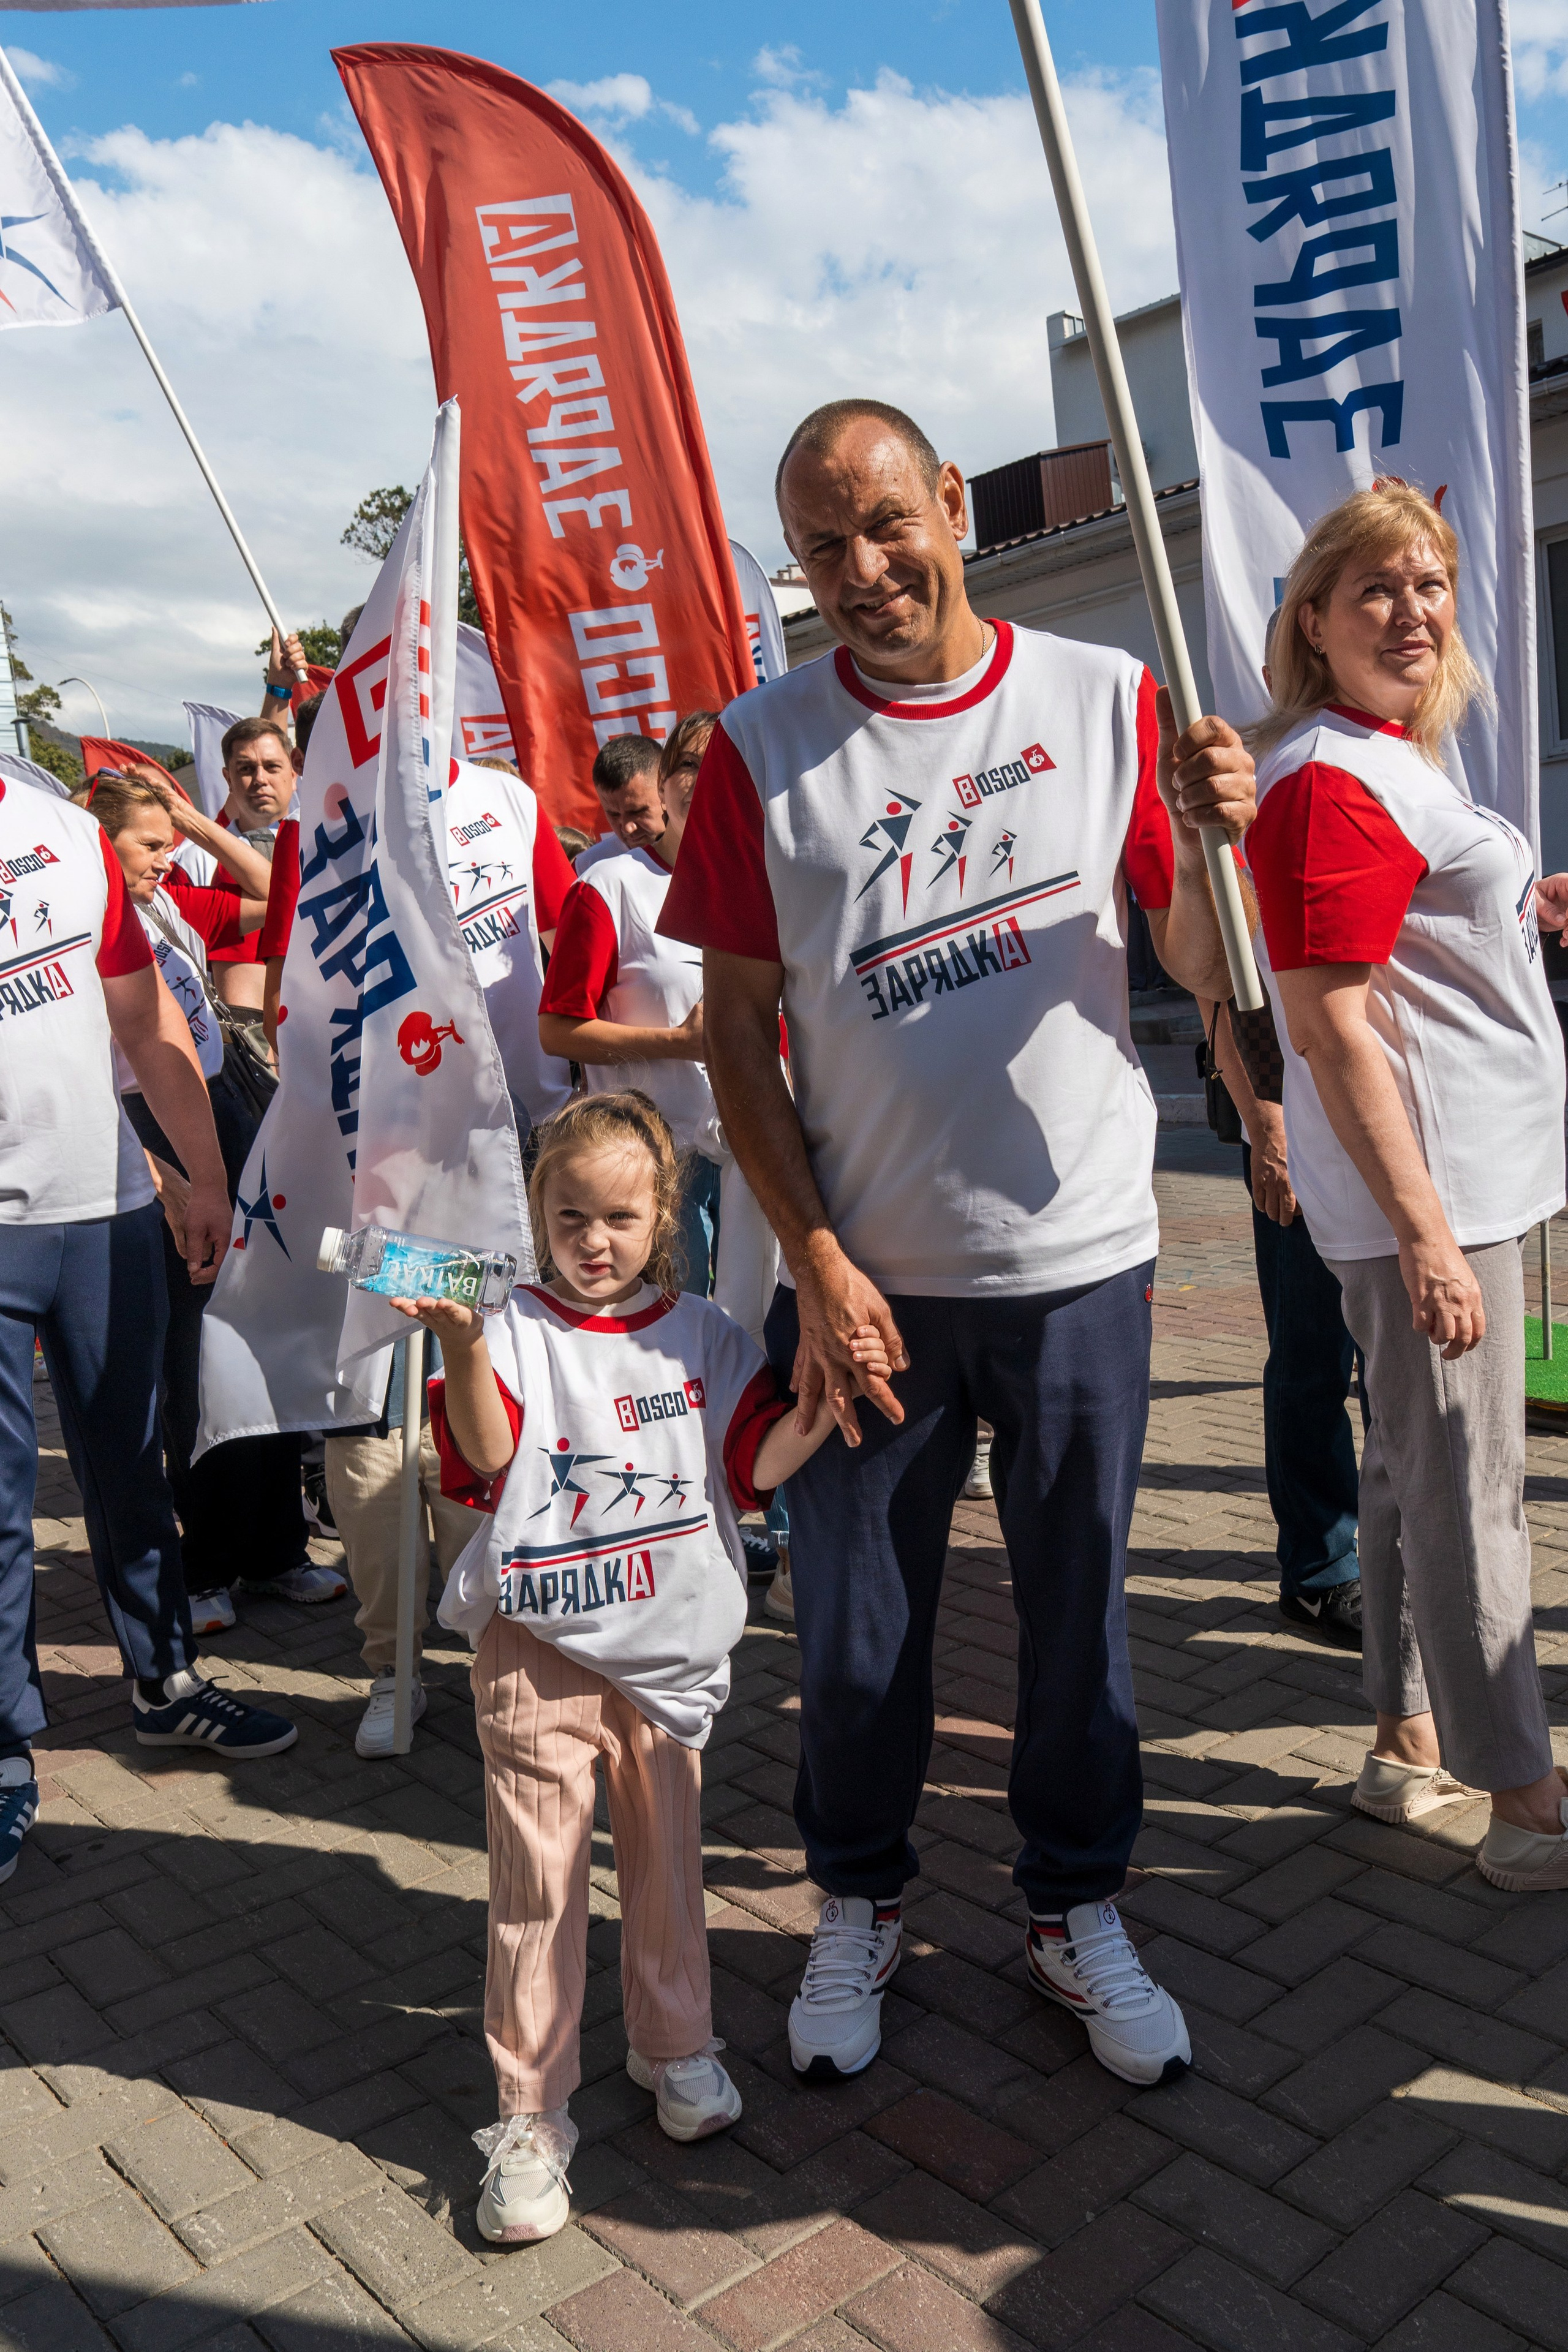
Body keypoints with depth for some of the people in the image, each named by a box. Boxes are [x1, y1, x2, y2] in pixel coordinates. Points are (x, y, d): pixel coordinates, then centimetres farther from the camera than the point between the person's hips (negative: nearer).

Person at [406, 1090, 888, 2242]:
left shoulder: (705, 1337, 4)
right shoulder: (516, 1331, -4)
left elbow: (756, 1462, 1)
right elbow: (487, 1457, -18)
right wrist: (461, 1348, -34)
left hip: (666, 1649, 3)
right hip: (539, 1646, -2)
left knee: (667, 1854, 16)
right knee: (538, 1876, 3)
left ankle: (674, 2044, 39)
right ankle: (529, 2113, 18)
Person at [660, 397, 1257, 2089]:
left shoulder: (1106, 700, 0)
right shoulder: (761, 748, -2)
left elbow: (1205, 968, 0)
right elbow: (735, 1026, -1)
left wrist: (1215, 840, -21)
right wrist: (817, 1262, -8)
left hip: (1079, 1259, 1)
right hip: (861, 1274, 0)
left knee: (1078, 1610, 14)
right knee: (856, 1627, 12)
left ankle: (1076, 1912, 37)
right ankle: (857, 1907, 37)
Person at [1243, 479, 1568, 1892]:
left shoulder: (1395, 759, 17)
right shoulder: (1330, 782, -16)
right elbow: (1330, 1027, -23)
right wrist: (1422, 1228, -25)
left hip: (1455, 1177, 11)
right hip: (1424, 1186, -11)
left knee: (1417, 1467, 17)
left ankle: (1411, 1746, 31)